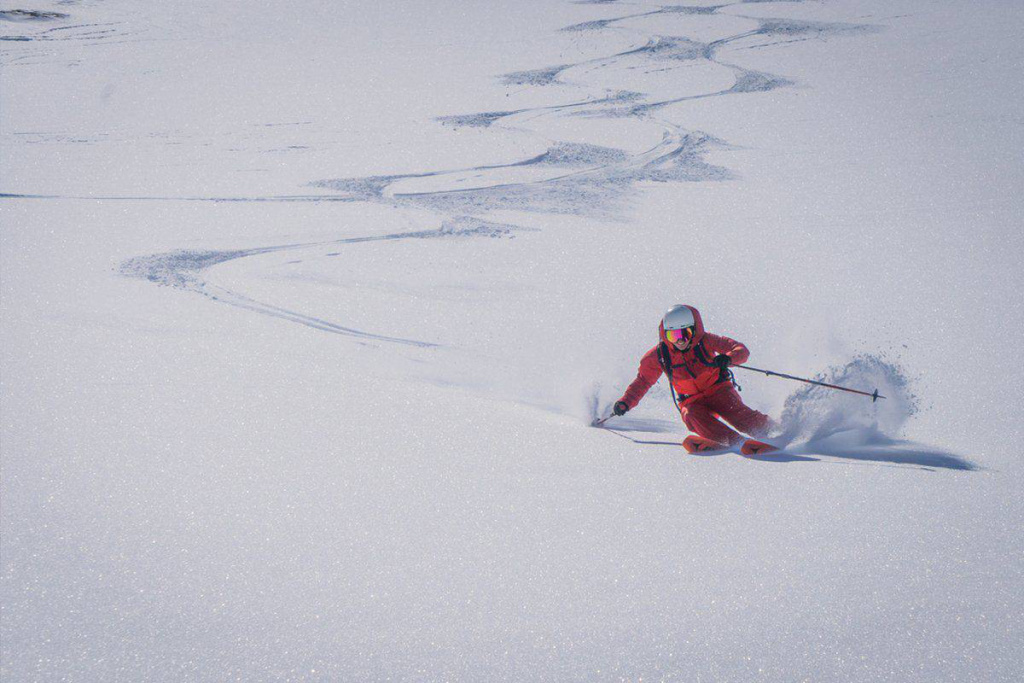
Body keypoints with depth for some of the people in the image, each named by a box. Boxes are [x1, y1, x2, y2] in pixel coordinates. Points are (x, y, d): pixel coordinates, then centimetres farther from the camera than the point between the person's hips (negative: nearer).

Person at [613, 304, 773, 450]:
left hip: (718, 390, -1)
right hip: (692, 401, 1)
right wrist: (626, 402, -4)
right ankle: (737, 442, -40)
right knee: (692, 416, -33)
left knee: (735, 411, -31)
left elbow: (741, 350, -13)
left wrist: (728, 358, -36)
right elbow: (643, 381, 8)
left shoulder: (704, 341, -14)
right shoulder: (660, 356, -8)